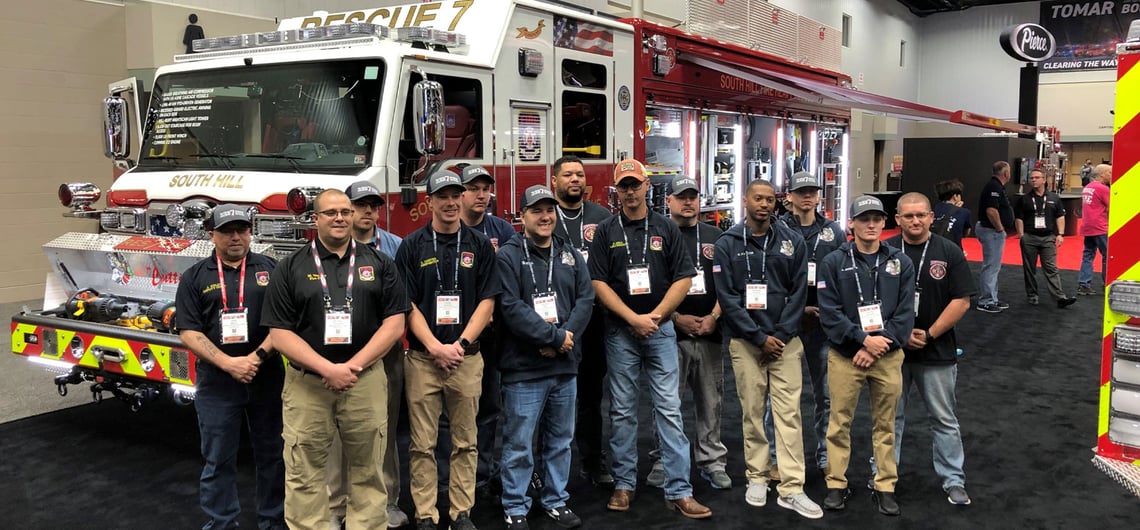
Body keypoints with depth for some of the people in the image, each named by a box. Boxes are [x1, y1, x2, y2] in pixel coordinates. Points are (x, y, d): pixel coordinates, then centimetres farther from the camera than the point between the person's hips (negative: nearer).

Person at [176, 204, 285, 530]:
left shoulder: (271, 270, 4)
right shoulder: (195, 277, 3)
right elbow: (188, 332, -3)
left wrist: (258, 356, -15)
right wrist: (228, 364, -15)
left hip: (268, 379, 1)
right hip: (216, 383, 0)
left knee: (271, 454, 10)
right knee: (218, 460, 8)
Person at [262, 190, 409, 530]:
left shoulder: (379, 263, 5)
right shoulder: (290, 268, 2)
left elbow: (394, 323, -1)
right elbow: (280, 333, -4)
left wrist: (353, 366, -10)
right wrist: (327, 369, -15)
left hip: (365, 381, 1)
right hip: (306, 384, -1)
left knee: (368, 472, 9)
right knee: (305, 476, 6)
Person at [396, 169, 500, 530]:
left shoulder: (479, 244, 5)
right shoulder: (412, 246, 2)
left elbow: (487, 300, 1)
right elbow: (407, 304, -2)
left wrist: (461, 344, -10)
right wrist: (435, 347, -12)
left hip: (466, 357, 1)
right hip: (422, 357, -1)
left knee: (465, 441, 8)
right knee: (422, 444, 3)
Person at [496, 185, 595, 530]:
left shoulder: (570, 255, 11)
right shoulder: (508, 256, -7)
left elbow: (585, 299, 4)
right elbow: (511, 308, -16)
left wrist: (565, 337, -12)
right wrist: (554, 337, -16)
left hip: (565, 366, 5)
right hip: (524, 368, -5)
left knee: (560, 441, 16)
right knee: (519, 445, 3)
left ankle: (556, 501, 30)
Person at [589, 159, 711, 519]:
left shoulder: (666, 229, 4)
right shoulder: (605, 232, 3)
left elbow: (683, 279, 1)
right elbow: (599, 283, -3)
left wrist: (654, 316, -9)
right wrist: (634, 319, -12)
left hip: (661, 329, 0)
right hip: (620, 332, 0)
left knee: (669, 409, -1)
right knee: (622, 411, 7)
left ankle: (678, 491, 2)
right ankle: (624, 484, 18)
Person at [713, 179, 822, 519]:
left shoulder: (793, 242, 5)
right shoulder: (727, 245, 0)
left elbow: (798, 292, 2)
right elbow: (726, 297, -5)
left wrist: (781, 335, -8)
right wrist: (759, 337, -10)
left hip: (785, 340, 1)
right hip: (745, 341, -1)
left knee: (788, 412, -2)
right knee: (753, 411, 6)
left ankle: (791, 489, 1)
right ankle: (757, 478, 18)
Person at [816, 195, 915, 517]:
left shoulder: (901, 263, 5)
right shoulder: (833, 263, -2)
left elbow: (905, 313, 0)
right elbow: (829, 312, -8)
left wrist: (879, 346, -11)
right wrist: (863, 339, -15)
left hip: (888, 356, 2)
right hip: (845, 355, -2)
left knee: (885, 424, 10)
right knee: (840, 422, 5)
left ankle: (885, 487, 21)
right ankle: (837, 485, 17)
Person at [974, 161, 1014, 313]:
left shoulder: (995, 186, 14)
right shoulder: (995, 187, -18)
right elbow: (991, 211, -28)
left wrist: (1000, 228, 17)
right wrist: (1000, 228, -17)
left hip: (992, 231, 11)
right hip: (992, 231, -11)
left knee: (994, 267, 16)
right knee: (991, 267, -6)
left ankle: (992, 299, 24)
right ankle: (986, 302, -2)